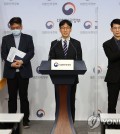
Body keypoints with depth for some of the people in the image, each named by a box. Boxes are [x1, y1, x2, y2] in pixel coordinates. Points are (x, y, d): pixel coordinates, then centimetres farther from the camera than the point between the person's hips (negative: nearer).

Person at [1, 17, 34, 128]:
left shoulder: (28, 38, 7)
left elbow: (31, 52, -4)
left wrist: (22, 61, -19)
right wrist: (11, 63, -15)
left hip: (24, 71, -1)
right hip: (10, 71, 1)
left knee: (23, 96, 3)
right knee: (12, 97, 6)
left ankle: (25, 120, 10)